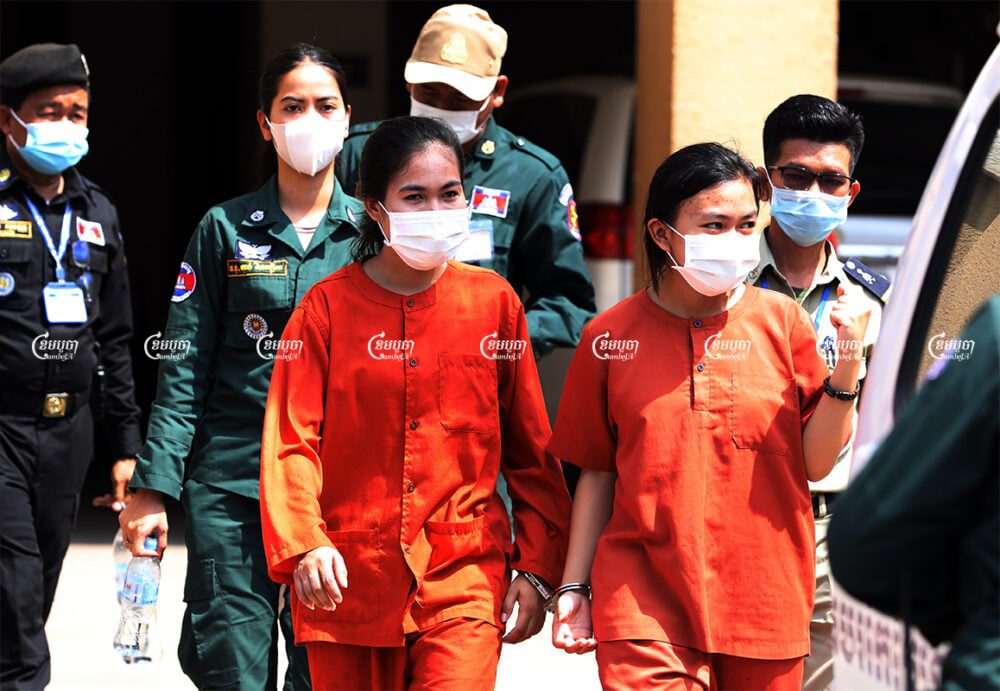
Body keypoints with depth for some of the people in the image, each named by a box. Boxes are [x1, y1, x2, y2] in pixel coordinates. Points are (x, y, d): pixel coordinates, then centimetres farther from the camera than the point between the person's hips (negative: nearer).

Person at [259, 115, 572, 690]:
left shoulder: (494, 302, 5)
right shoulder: (328, 308, 1)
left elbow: (530, 447, 10)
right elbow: (292, 439, -5)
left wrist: (537, 566, 6)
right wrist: (302, 546, -20)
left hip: (464, 576, 0)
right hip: (348, 578, 0)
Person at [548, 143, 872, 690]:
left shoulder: (781, 321, 3)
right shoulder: (611, 336, 2)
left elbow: (815, 463, 0)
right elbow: (597, 474, 10)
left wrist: (846, 363, -10)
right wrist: (574, 588, 8)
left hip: (765, 600, 1)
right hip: (645, 602, -1)